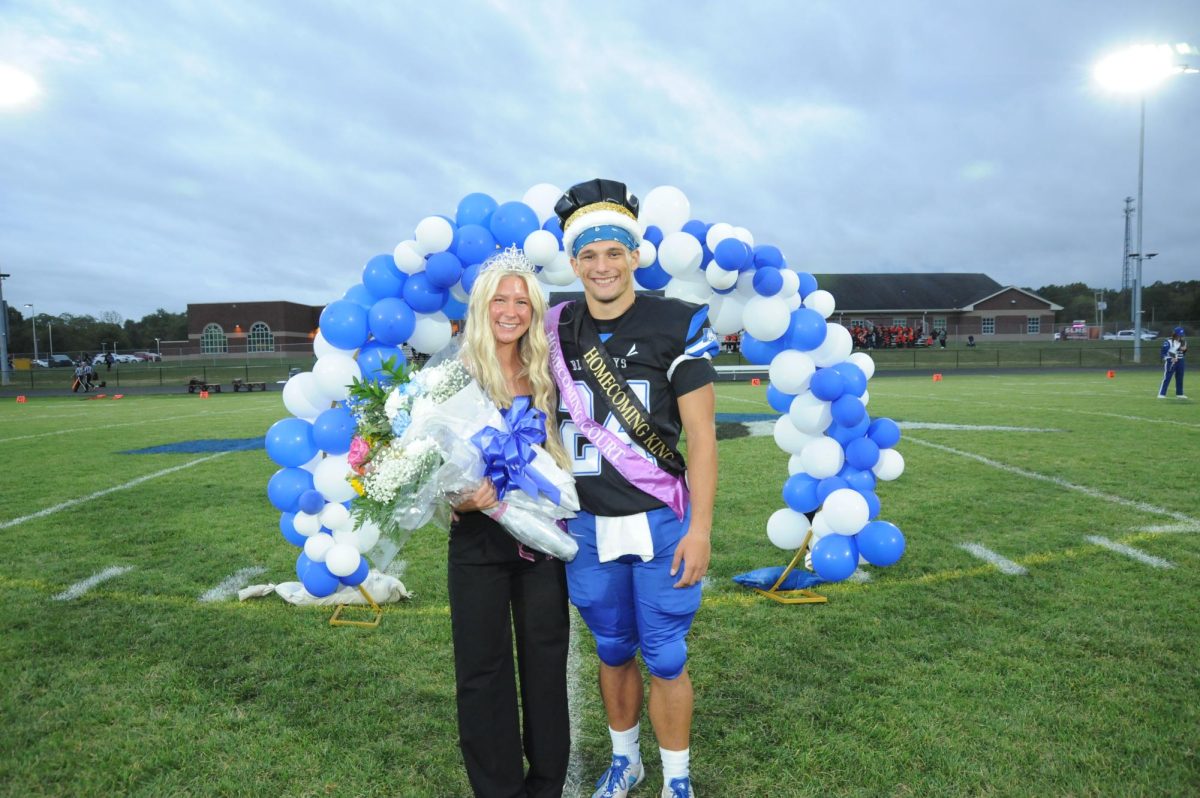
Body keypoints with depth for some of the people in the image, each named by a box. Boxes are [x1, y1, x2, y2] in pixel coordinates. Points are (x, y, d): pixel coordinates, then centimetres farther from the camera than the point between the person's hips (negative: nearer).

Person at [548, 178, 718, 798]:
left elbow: (701, 434, -8)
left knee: (664, 658, 7)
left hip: (659, 521, -3)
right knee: (612, 651, 19)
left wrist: (700, 527, -11)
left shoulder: (677, 325, -8)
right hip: (585, 525, 4)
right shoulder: (555, 330, 3)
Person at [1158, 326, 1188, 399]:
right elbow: (1162, 352, -14)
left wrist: (1185, 349, -7)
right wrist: (1169, 359, -24)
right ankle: (1161, 394, -9)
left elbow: (1184, 352, 16)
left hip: (1180, 361, 7)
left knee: (1180, 378, 13)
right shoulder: (1168, 342, -13)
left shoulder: (1183, 341, 7)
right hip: (1170, 362, -7)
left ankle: (1179, 394, 24)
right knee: (1167, 378, -9)